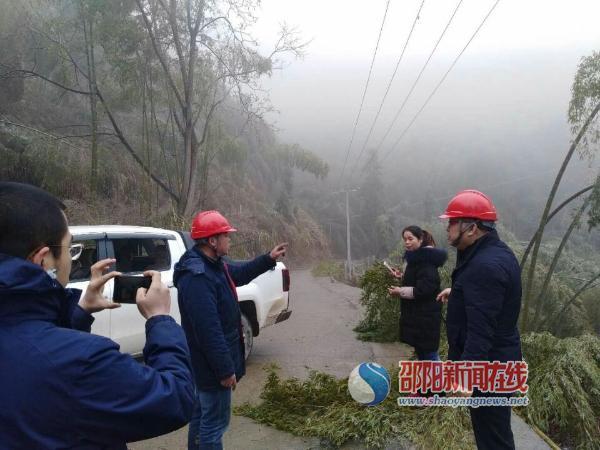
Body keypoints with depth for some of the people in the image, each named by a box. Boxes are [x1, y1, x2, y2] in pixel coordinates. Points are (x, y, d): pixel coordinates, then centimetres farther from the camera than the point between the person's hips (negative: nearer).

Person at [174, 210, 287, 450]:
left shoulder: (211, 265, 5)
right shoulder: (197, 277, -29)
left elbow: (239, 273, 25)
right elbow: (209, 331, -30)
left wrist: (268, 259, 17)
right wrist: (225, 369, -26)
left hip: (206, 363, 11)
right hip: (213, 364, -11)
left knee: (201, 416, 22)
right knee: (215, 422, 2)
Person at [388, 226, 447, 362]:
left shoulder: (425, 259, -18)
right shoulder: (419, 258, 15)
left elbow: (425, 290, -26)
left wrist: (401, 292, -22)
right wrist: (402, 277, 16)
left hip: (425, 316, -10)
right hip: (418, 315, 11)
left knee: (428, 353, -5)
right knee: (422, 351, 17)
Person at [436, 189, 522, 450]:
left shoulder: (485, 265, -27)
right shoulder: (495, 252, 7)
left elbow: (481, 329, -32)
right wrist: (457, 292, 33)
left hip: (487, 364, -11)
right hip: (496, 358, 11)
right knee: (492, 429, 25)